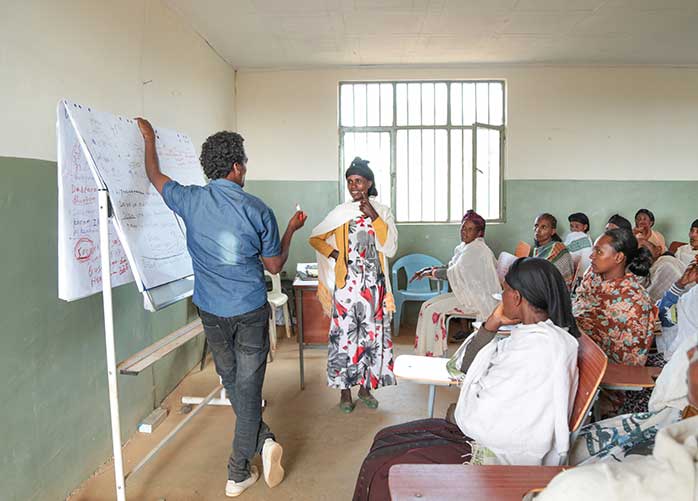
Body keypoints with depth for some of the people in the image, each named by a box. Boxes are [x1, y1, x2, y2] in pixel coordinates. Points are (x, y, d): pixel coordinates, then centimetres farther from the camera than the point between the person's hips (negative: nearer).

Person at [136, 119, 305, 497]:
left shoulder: (190, 200, -6)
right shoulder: (258, 211, -12)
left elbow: (155, 176, 16)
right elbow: (275, 266, -3)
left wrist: (148, 138, 32)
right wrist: (291, 229, 10)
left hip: (211, 311, 3)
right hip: (250, 311, -3)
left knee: (231, 382, 22)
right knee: (248, 387, 7)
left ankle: (263, 440, 22)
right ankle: (238, 473, 16)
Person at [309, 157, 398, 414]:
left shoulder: (382, 212, 3)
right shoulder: (340, 212, 1)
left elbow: (390, 248, -8)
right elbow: (315, 238, 8)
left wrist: (374, 217, -14)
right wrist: (333, 254, -6)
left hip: (373, 284, 1)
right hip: (347, 283, -1)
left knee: (371, 334, 7)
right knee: (345, 334, 1)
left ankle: (365, 387, 24)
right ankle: (345, 390, 16)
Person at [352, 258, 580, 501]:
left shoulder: (540, 344, -26)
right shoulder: (530, 332, 6)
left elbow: (480, 414, -23)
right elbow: (465, 366, 8)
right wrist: (492, 324, -5)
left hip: (500, 456, -10)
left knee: (383, 470, -9)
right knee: (387, 438, 11)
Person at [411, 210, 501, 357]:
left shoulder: (476, 249, -19)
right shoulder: (464, 247, 12)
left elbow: (454, 273, -20)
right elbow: (451, 267, 17)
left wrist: (432, 272, -7)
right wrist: (429, 269, 3)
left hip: (477, 299, -10)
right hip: (465, 293, 10)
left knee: (433, 310, -18)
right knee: (427, 305, 0)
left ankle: (432, 354, -6)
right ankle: (428, 351, 4)